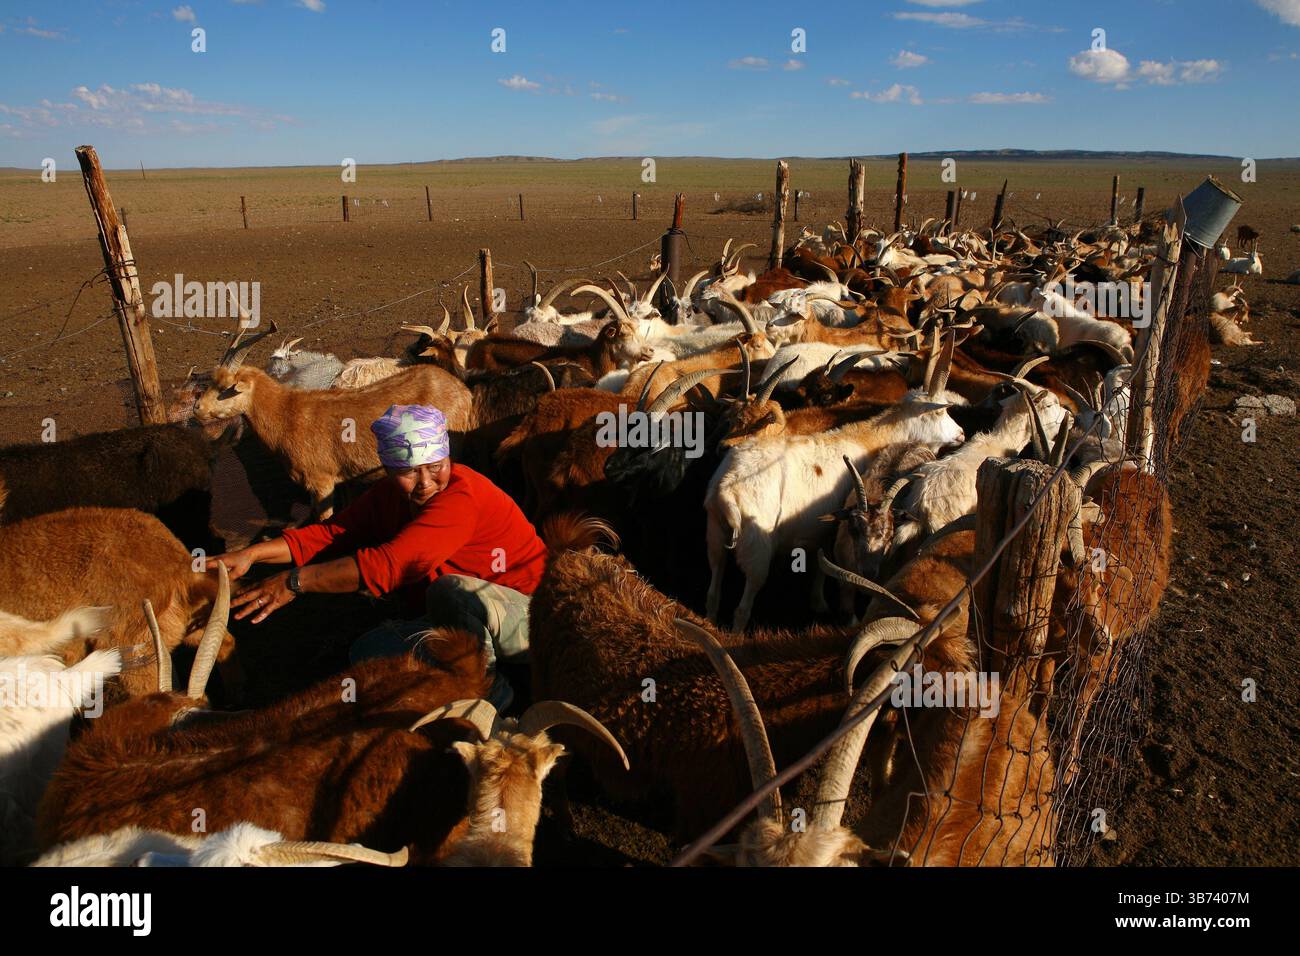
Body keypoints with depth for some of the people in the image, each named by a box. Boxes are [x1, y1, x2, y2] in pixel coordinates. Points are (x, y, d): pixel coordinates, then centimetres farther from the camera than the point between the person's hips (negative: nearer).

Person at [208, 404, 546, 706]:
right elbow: (332, 533, -1)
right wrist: (253, 554, -14)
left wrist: (295, 582, -31)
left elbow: (388, 563, -33)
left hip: (528, 613, -8)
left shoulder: (462, 495, -26)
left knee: (450, 589, -36)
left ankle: (488, 691, -14)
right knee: (370, 649, -6)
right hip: (464, 622, 8)